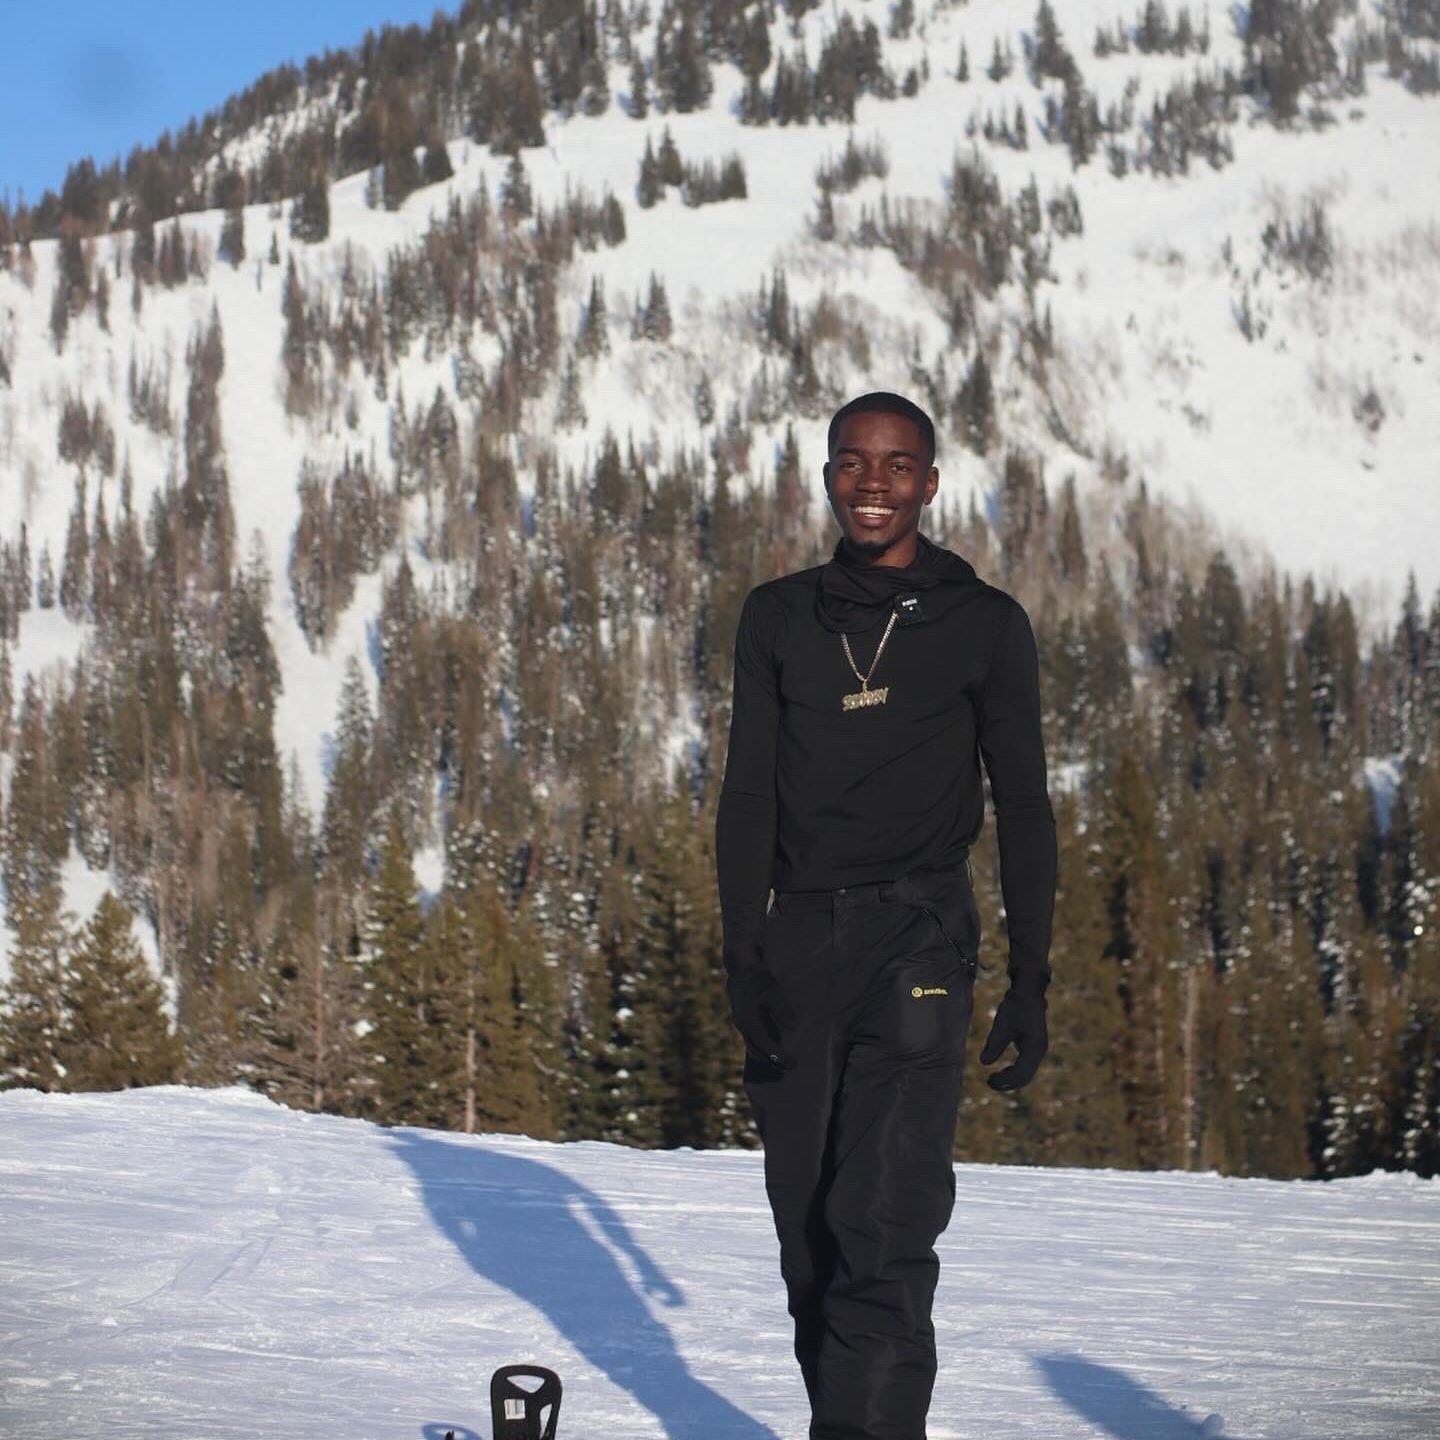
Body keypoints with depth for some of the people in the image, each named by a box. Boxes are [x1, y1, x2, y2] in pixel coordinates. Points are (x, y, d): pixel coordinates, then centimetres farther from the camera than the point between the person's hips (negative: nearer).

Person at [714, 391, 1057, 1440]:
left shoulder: (985, 625, 5)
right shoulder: (780, 618, 12)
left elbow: (1024, 809, 6)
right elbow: (748, 795, 9)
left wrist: (1030, 985, 0)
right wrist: (744, 956, -2)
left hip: (918, 942, -4)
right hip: (798, 940, 4)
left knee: (883, 1228, -15)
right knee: (808, 1226, 6)